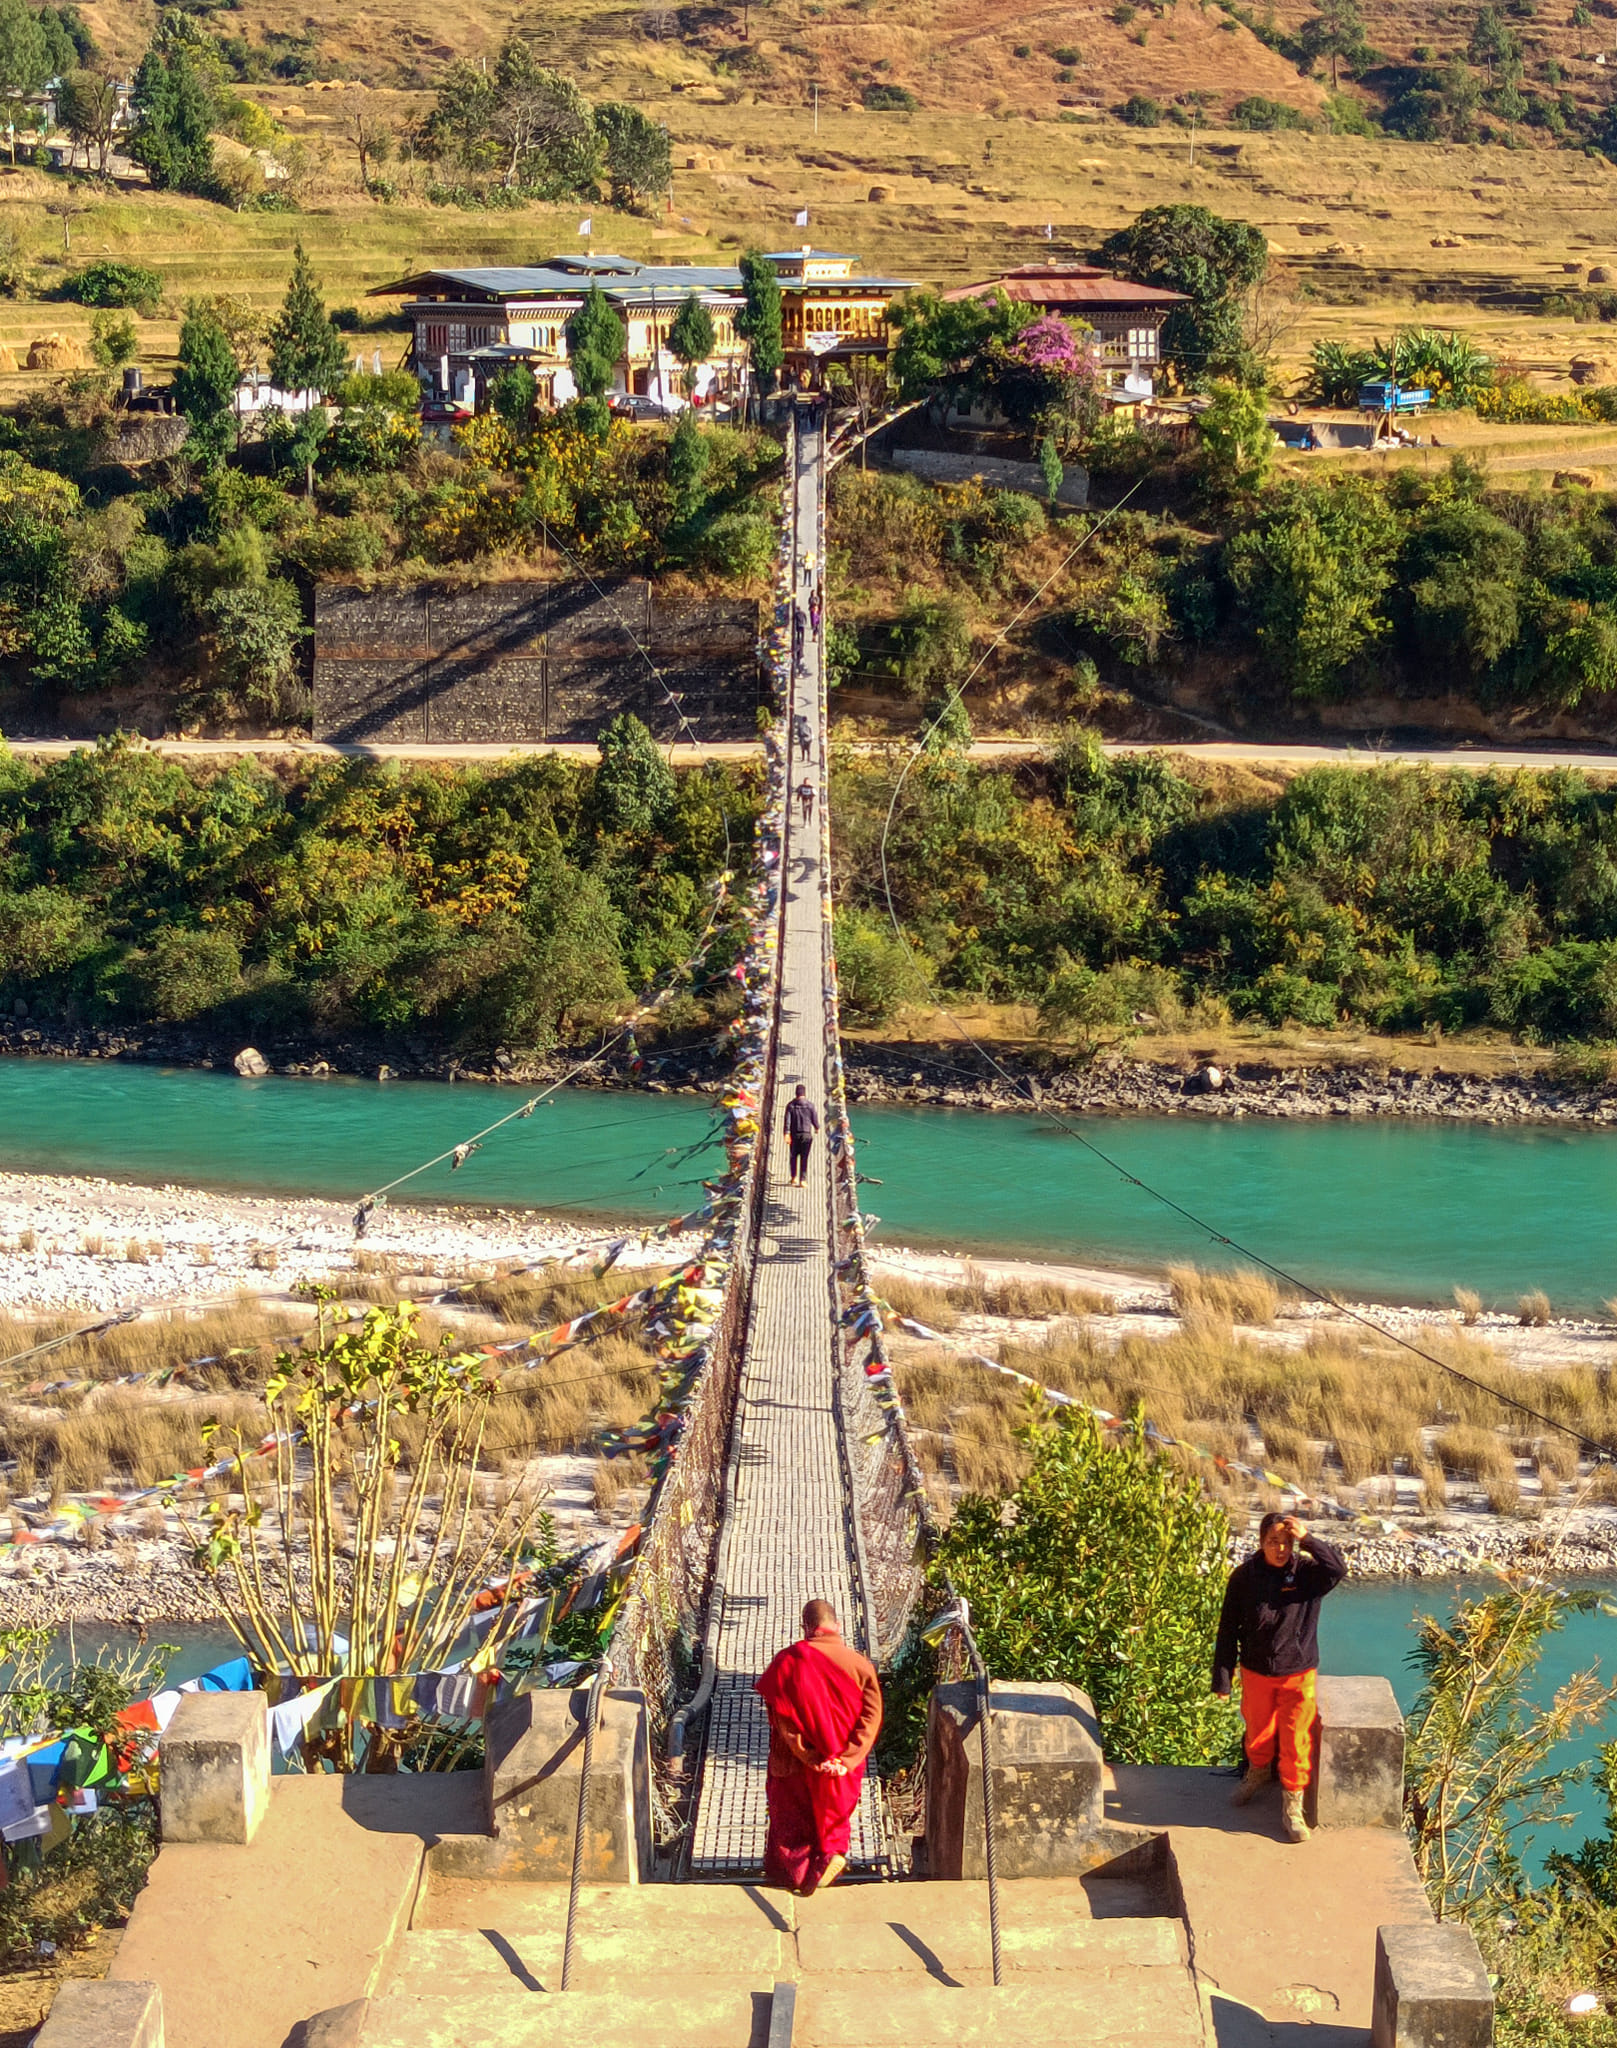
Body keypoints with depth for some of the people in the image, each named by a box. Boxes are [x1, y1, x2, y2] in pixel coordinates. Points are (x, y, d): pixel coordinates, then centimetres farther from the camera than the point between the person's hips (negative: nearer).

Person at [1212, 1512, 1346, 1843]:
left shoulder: (1307, 1572, -12)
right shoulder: (1244, 1577, -10)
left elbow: (1339, 1569, -34)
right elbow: (1228, 1630, -6)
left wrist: (1307, 1539, -34)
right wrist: (1222, 1678, -6)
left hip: (1299, 1675, -1)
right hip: (1256, 1674, 2)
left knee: (1296, 1742, 2)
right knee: (1258, 1734, 21)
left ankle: (1293, 1806, 20)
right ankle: (1258, 1772, 51)